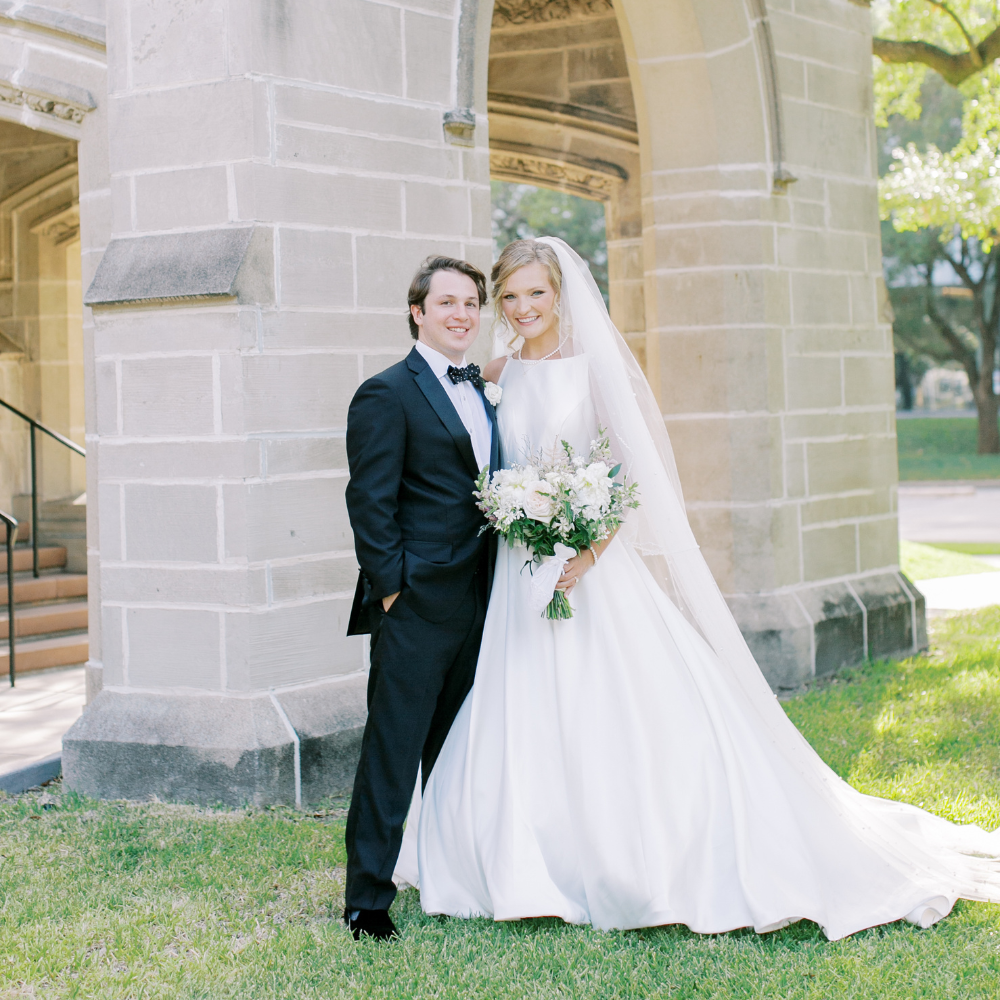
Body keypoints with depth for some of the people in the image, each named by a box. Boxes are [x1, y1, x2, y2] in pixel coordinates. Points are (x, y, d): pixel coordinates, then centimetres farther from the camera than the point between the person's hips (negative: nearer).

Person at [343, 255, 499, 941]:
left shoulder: (483, 391, 15)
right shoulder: (387, 394, -9)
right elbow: (371, 505, -12)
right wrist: (392, 589, -16)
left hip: (477, 601, 8)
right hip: (417, 604, -8)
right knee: (392, 754, -3)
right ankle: (367, 898, 5)